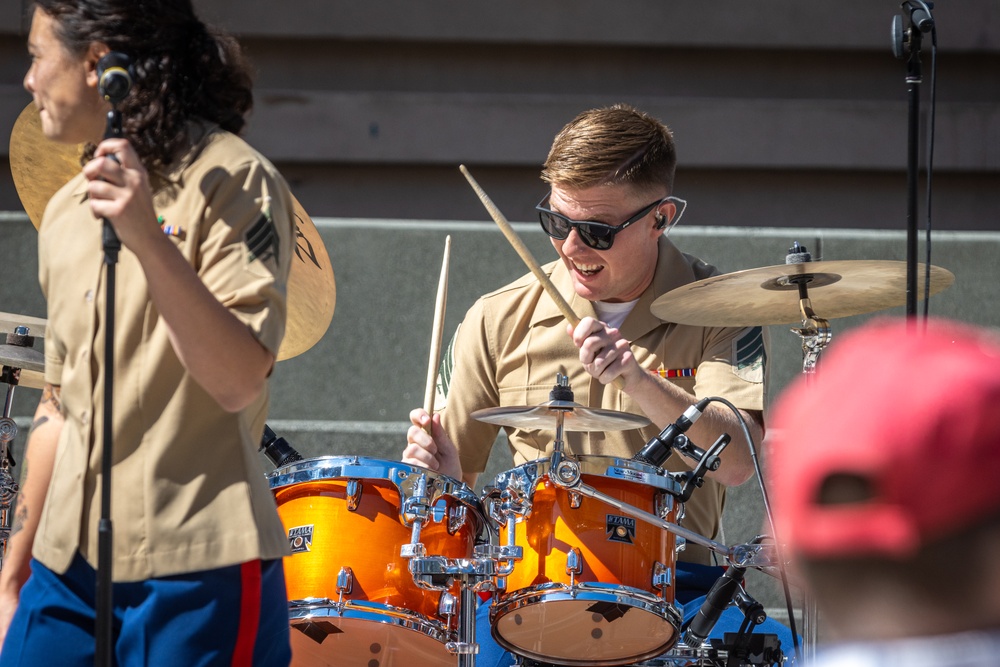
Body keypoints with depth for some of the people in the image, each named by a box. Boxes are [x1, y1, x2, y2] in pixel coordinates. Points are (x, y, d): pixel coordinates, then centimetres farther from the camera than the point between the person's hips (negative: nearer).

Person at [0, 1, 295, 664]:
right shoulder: (66, 213, 14)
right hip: (65, 572, 7)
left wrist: (146, 237, -29)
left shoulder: (232, 182, -7)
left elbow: (239, 382, -19)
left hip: (195, 575, -6)